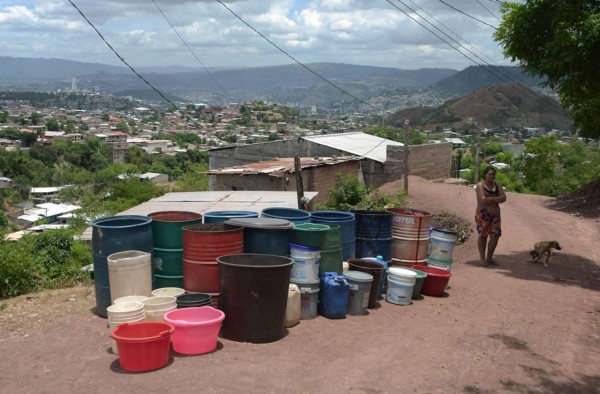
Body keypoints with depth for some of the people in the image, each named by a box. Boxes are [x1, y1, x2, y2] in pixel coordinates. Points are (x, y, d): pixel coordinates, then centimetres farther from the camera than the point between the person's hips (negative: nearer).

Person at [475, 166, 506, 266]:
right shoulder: (480, 186, -4)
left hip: (495, 214, 5)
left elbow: (503, 198, -1)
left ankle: (489, 258, 14)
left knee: (495, 236, -1)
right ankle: (482, 259, 9)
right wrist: (496, 199, -7)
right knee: (483, 235, 0)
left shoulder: (497, 186, 12)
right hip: (483, 214, -5)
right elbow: (483, 200, -18)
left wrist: (490, 200, -14)